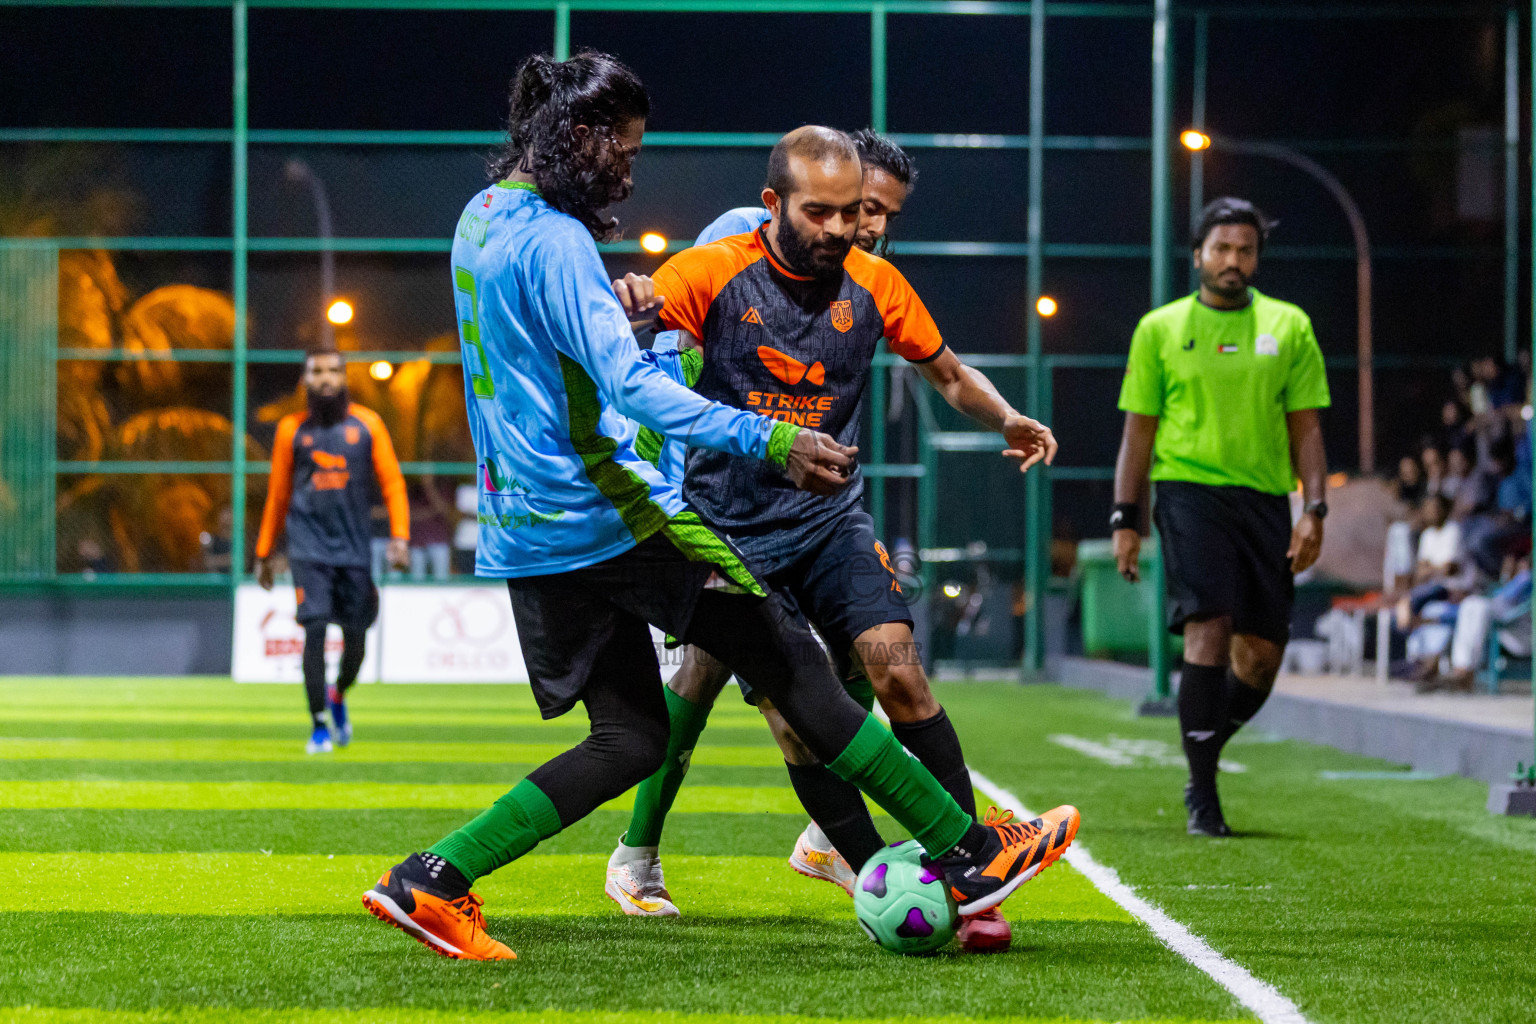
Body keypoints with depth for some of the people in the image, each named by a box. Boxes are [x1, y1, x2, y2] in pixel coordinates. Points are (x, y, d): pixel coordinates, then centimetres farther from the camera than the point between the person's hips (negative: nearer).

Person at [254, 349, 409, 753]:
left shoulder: (367, 424, 5)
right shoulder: (292, 429, 6)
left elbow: (391, 482, 5)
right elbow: (278, 495, 13)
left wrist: (399, 536, -7)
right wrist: (264, 552, 14)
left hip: (355, 549, 1)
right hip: (309, 548, -1)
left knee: (355, 638, 3)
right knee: (315, 632, -12)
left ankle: (338, 696, 34)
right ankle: (319, 724, -2)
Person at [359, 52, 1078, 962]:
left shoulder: (482, 218, 14)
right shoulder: (552, 239, -15)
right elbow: (631, 388, -25)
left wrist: (612, 306, 17)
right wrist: (769, 441, -29)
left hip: (526, 535, 9)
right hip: (609, 514, -9)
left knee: (630, 738, 10)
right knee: (792, 666, -4)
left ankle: (433, 882, 0)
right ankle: (969, 858, -2)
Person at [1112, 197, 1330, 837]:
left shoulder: (1289, 327, 11)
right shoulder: (1159, 329, 7)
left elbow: (1305, 427, 11)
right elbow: (1139, 430, 9)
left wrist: (1314, 509, 0)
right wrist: (1125, 519, 3)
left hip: (1265, 498, 3)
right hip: (1189, 491, -3)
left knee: (1261, 655, 1)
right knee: (1209, 629, -16)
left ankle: (1203, 753, 25)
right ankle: (1201, 791, -11)